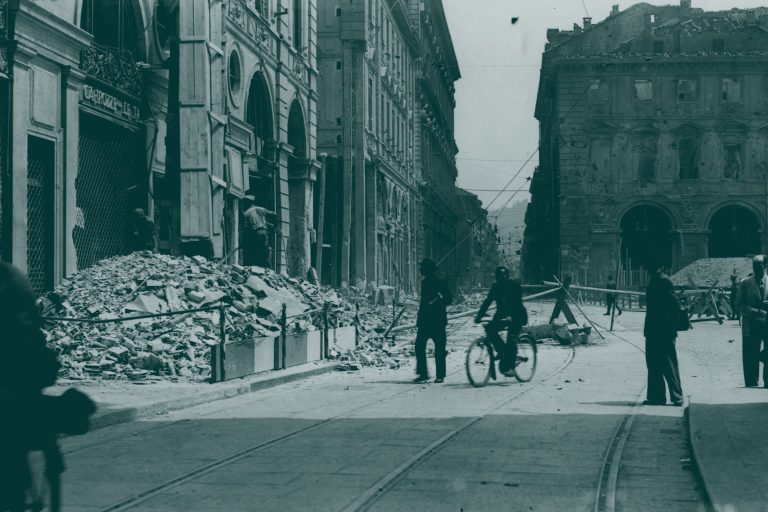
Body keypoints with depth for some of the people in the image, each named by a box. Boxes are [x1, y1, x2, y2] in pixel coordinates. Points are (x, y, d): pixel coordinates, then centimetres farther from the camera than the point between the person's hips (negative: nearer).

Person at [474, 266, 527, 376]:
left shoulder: (514, 285, -14)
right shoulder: (496, 286, 1)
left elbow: (517, 302, -25)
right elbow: (488, 301, -3)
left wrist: (511, 316, -40)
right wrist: (479, 315, -17)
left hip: (517, 316, -5)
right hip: (502, 315, 5)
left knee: (511, 339, -20)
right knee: (490, 328, -20)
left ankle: (509, 366, -12)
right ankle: (502, 351, -4)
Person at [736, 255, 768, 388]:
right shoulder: (745, 283, 3)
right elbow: (739, 304, -1)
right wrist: (756, 311, -15)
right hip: (751, 325, -1)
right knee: (750, 358, 0)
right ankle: (751, 386, 9)